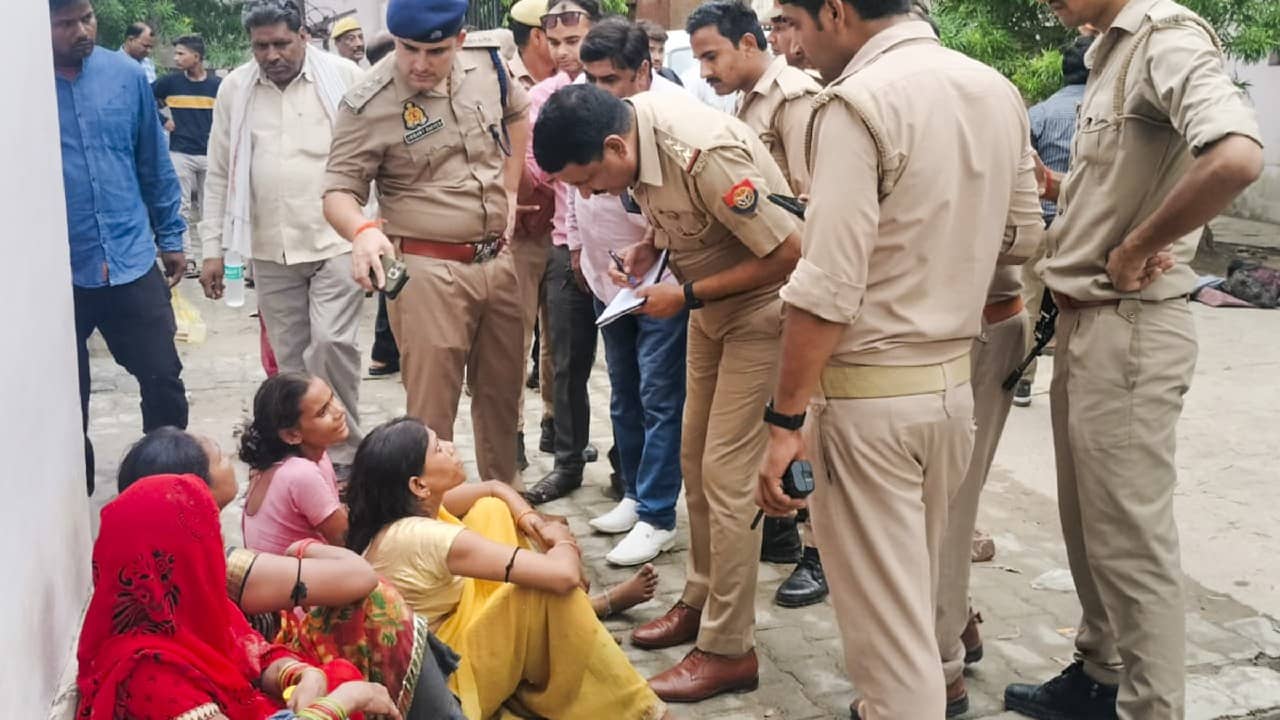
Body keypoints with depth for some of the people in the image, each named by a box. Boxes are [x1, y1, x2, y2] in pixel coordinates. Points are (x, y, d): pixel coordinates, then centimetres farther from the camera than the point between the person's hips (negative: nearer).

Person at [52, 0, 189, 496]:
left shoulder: (126, 75, 2)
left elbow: (155, 163, 10)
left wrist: (170, 236, 12)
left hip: (132, 263, 2)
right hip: (56, 273, -2)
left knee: (164, 380, 4)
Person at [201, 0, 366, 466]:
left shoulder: (343, 76, -5)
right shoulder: (234, 89, 5)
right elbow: (220, 174, 11)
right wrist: (213, 248, 8)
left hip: (337, 241, -3)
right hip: (271, 250, 4)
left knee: (331, 342, -15)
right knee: (291, 359, 10)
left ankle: (343, 452, 1)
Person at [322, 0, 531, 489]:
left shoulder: (487, 64, 0)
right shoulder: (368, 106, -16)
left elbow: (517, 115, 20)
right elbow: (338, 190, -13)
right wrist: (363, 230, -36)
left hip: (498, 259, 6)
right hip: (428, 270, -5)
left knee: (502, 389, 18)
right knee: (430, 408, -1)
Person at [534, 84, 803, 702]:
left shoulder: (705, 156, -33)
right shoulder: (632, 124, -8)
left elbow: (788, 253, -27)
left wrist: (685, 297, -22)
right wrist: (645, 251, -7)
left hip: (760, 308, -8)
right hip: (710, 307, 8)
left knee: (725, 476, -7)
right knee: (695, 462, 14)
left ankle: (729, 650, 4)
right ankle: (701, 602, 29)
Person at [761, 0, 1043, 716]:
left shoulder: (860, 101, -18)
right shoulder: (997, 90, 6)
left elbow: (828, 287, -22)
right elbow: (1021, 235, 17)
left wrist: (786, 419, -18)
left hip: (870, 388, -8)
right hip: (954, 377, 8)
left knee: (882, 605, 5)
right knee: (917, 573, 26)